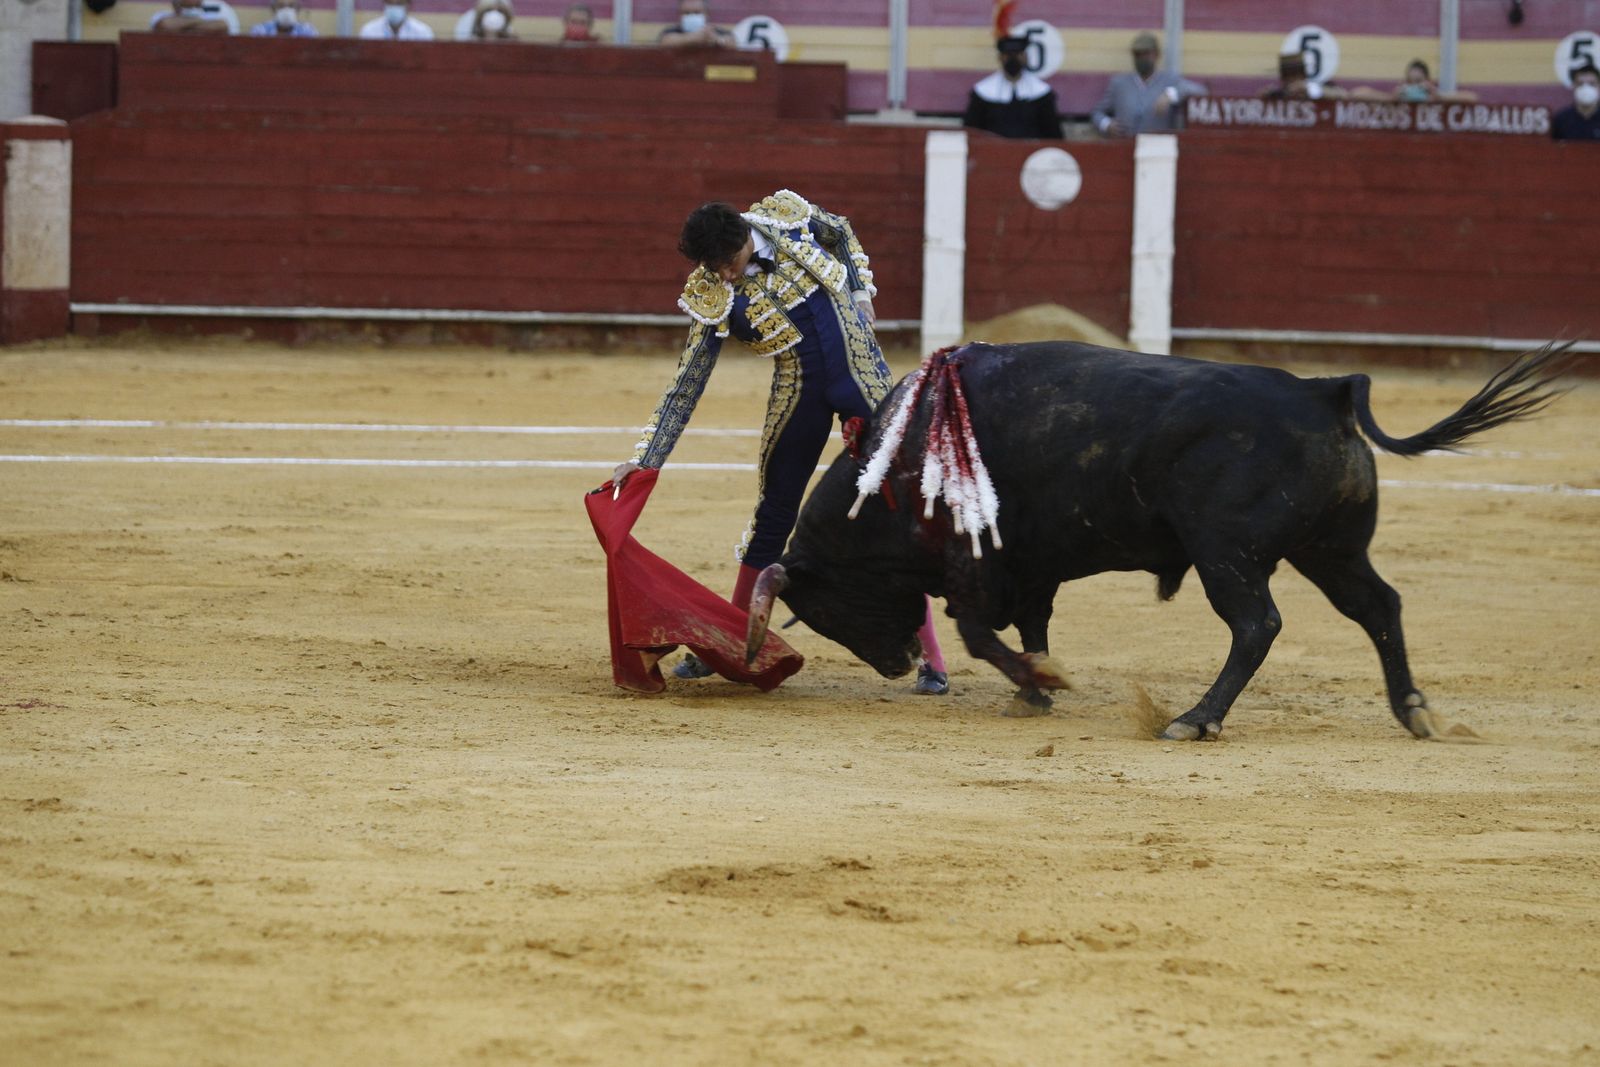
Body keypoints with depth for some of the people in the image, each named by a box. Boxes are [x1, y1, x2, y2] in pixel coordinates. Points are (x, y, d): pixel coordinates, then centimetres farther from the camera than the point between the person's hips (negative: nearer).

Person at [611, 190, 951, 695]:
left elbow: (842, 234, 12)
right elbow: (685, 386, -9)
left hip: (863, 382, 0)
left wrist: (861, 293, 3)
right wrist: (646, 459, -13)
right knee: (774, 516, 8)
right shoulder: (713, 297, -12)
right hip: (798, 398, 0)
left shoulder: (788, 217, -12)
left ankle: (929, 655, 1)